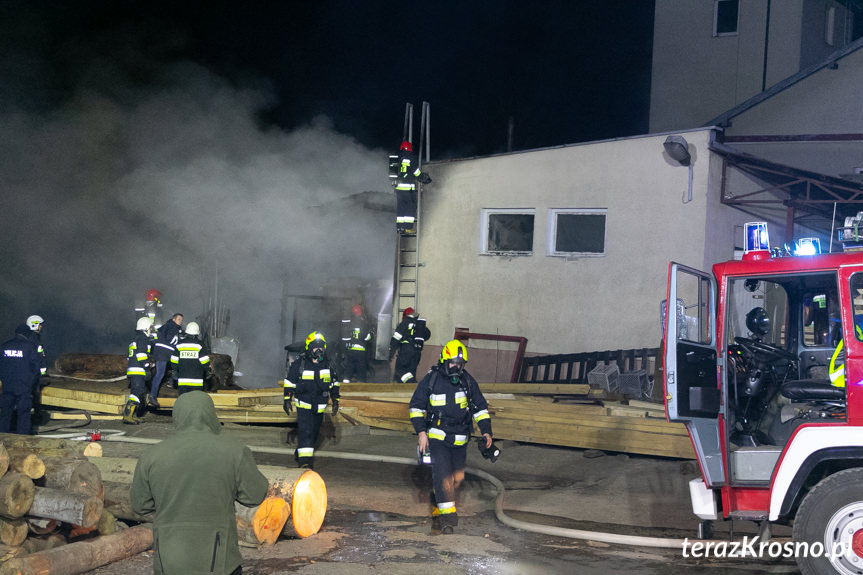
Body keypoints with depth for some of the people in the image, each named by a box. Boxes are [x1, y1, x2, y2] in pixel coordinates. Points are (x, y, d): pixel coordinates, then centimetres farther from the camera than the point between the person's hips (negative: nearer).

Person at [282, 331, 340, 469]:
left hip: (319, 406, 5)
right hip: (303, 405, -5)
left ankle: (300, 454, 34)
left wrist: (335, 400, 12)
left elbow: (334, 383, 15)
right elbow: (290, 382, 0)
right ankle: (304, 460, -20)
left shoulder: (327, 364, 4)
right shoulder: (299, 363, -8)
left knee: (314, 433, 14)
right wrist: (287, 399, -2)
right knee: (305, 432, -16)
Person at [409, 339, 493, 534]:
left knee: (456, 478, 10)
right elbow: (416, 406, 1)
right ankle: (447, 517, -18)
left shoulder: (468, 381, 5)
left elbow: (480, 407, 13)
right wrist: (421, 431, -9)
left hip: (460, 439, 4)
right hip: (437, 436, -4)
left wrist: (486, 431, 2)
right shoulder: (431, 379, -4)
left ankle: (437, 501, 35)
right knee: (442, 474, -17)